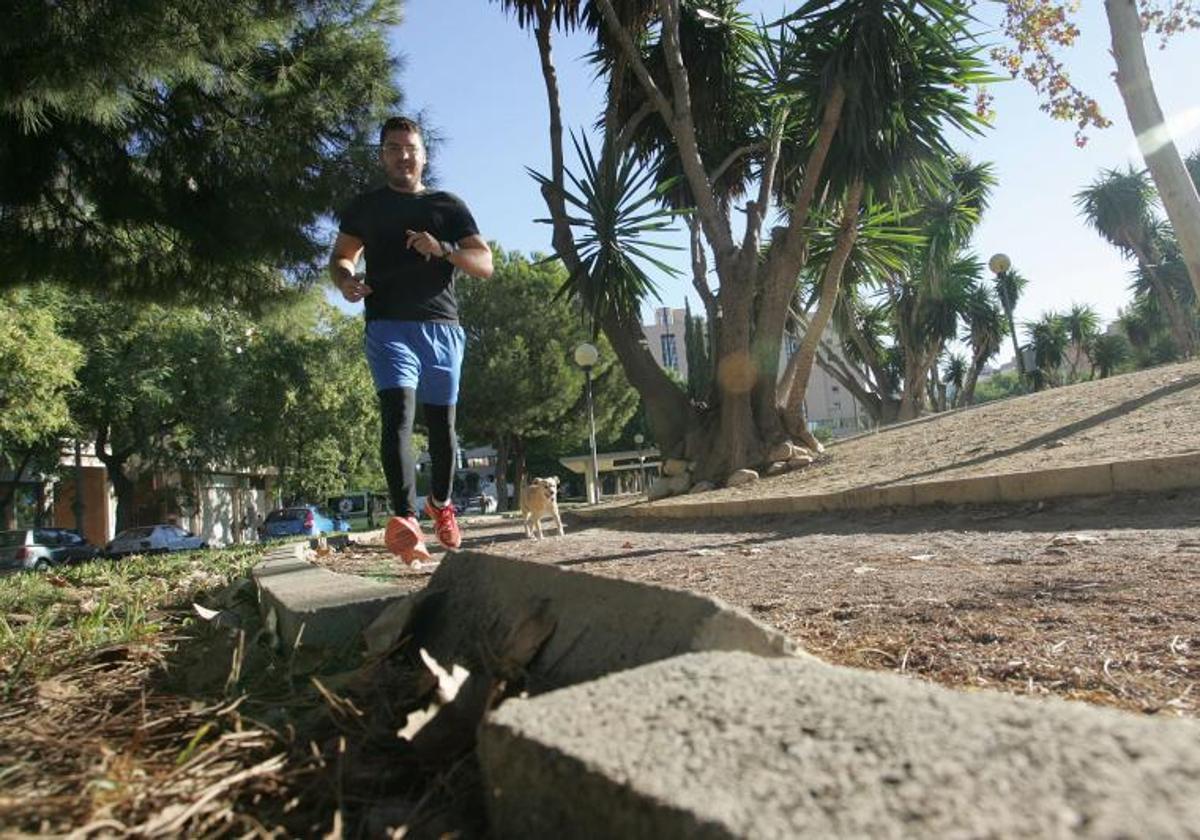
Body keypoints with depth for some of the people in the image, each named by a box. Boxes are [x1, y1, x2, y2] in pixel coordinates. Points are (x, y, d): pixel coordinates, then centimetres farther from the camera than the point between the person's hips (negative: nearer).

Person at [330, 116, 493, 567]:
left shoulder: (448, 206, 14)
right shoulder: (365, 206, 16)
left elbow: (485, 264, 6)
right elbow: (341, 257, 21)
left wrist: (443, 249, -14)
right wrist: (346, 281, -4)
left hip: (442, 326, 1)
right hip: (388, 325, -1)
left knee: (442, 422, 6)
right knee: (398, 412, -21)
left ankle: (440, 503, 29)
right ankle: (404, 518, -30)